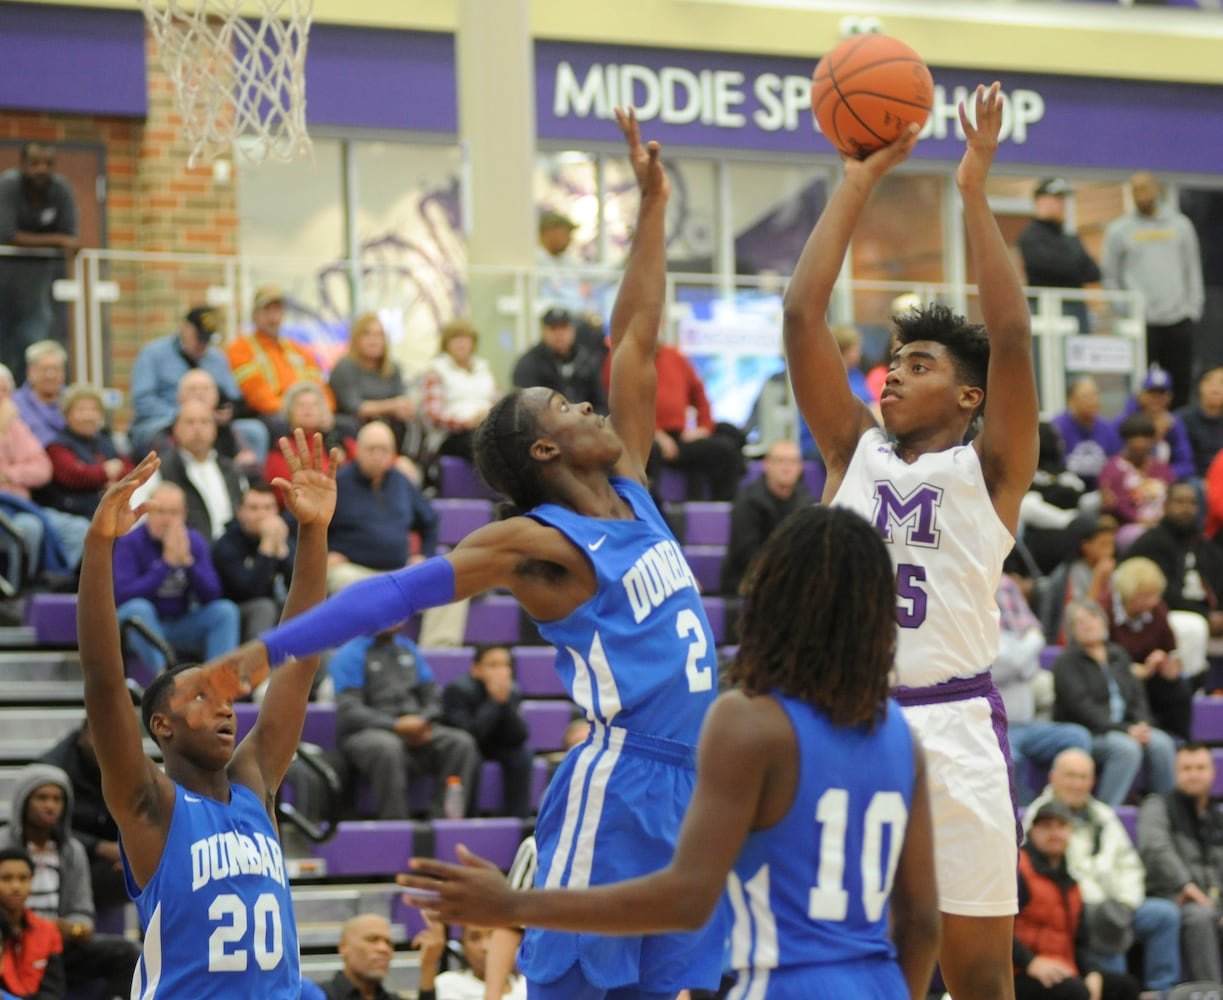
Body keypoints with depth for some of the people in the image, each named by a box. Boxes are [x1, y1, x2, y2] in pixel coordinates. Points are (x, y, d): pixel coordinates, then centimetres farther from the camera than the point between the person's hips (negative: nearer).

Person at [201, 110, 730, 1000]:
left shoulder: (629, 491, 13)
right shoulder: (537, 543, -9)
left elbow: (636, 336, 15)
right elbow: (396, 593, -15)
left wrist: (653, 204, 17)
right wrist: (263, 654, -22)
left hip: (688, 789, 8)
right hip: (619, 784, -8)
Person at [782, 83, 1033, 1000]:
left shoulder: (987, 469, 4)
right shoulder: (854, 450, 13)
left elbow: (1012, 336, -11)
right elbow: (804, 314, 6)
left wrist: (975, 191, -9)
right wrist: (860, 180, 5)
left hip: (953, 728, -3)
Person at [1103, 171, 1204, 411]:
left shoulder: (1180, 225, 12)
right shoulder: (1119, 230, 6)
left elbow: (1193, 270, 15)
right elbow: (1110, 276, 8)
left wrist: (1193, 308, 5)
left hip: (1179, 319, 2)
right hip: (1141, 321, -2)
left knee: (1181, 385, 2)